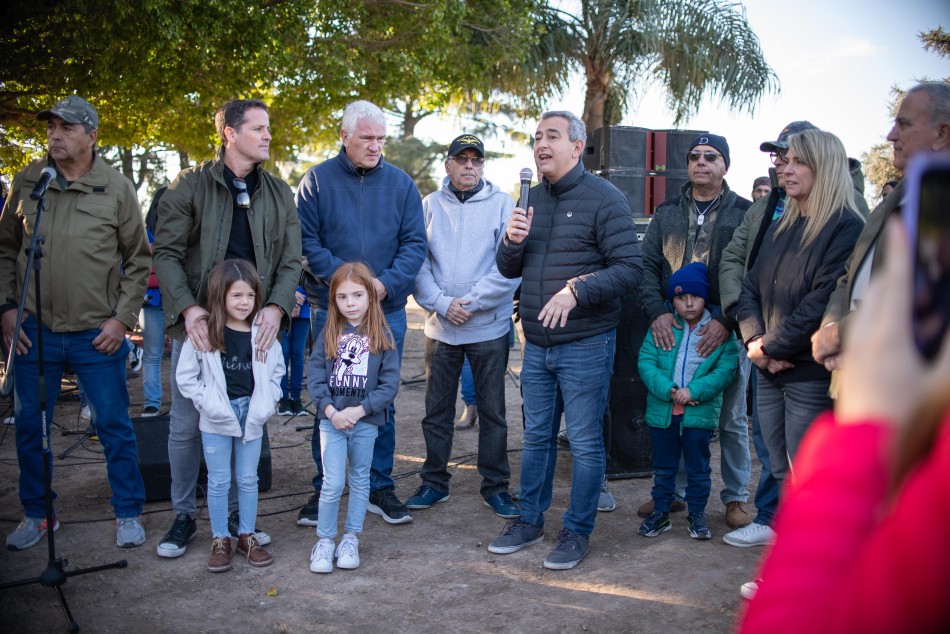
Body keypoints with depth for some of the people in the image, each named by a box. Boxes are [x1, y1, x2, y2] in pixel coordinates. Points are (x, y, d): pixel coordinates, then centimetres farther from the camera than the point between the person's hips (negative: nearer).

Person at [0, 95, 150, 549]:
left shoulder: (116, 188, -2)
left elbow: (138, 259, 3)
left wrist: (123, 318, -4)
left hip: (97, 333, -2)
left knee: (114, 425, 4)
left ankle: (128, 514, 19)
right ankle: (37, 515, 28)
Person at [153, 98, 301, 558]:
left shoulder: (279, 193, 9)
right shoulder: (191, 185, -1)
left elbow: (291, 259, 6)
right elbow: (165, 252, -4)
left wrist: (277, 306, -12)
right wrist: (187, 307, -18)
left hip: (254, 326, 3)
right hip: (198, 324, -2)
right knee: (186, 424, 4)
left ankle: (236, 514, 22)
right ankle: (183, 516, 20)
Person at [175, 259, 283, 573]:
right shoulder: (205, 332, -10)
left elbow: (276, 373, 9)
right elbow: (185, 376, -5)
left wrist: (266, 404, -3)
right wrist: (208, 403, -11)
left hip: (251, 417, 2)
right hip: (217, 419, -2)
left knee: (248, 479, 12)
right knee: (219, 481, 6)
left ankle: (247, 536, 25)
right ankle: (220, 540, 19)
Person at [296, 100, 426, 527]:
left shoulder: (400, 183, 4)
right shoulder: (318, 180, -1)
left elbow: (415, 243, 1)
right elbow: (305, 240, -6)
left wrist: (387, 283, -14)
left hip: (387, 310, 2)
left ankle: (379, 487, 20)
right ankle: (324, 489, 17)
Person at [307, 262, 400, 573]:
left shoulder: (382, 336, -5)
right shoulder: (329, 334, -2)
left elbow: (390, 383, -8)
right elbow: (314, 376, -4)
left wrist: (358, 411, -16)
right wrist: (331, 411, -16)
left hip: (366, 422, 0)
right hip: (331, 419, 0)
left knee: (360, 480, 13)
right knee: (332, 483, -3)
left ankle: (351, 539, 25)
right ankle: (324, 540, 12)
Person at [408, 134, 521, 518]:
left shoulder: (502, 204, -1)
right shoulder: (430, 205, 5)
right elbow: (417, 263, 0)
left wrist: (471, 302, -15)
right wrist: (442, 304, -13)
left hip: (489, 327, -2)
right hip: (440, 327, 2)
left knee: (492, 412, 7)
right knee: (436, 411, 11)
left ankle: (496, 486, 19)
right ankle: (434, 482, 25)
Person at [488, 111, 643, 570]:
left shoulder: (604, 198, -9)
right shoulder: (531, 199, 11)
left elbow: (630, 268, -15)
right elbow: (508, 269, 13)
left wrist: (577, 290, -26)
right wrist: (512, 241, -8)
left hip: (585, 345, -6)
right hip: (537, 343, 6)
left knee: (585, 442, 3)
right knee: (536, 437, 16)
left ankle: (578, 532, 17)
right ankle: (530, 520, 30)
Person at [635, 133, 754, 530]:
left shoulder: (745, 213, 1)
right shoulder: (667, 213, 12)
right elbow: (647, 265, 7)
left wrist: (727, 321, -17)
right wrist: (656, 311, -9)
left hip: (726, 331, -3)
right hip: (672, 328, 3)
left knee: (731, 419, 7)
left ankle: (735, 497, 20)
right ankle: (673, 490, 23)